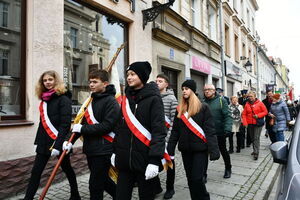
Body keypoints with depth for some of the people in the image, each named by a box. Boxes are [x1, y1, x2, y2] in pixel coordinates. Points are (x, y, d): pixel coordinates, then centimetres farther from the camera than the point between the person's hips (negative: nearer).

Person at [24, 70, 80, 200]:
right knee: (36, 171, 5)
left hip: (58, 142, -6)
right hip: (44, 142, 6)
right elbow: (43, 123, 16)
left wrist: (58, 145, -24)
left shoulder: (63, 99, -12)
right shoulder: (44, 99, 11)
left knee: (66, 169, 11)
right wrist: (37, 141, 13)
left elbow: (65, 124, -19)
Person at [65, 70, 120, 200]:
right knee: (101, 179, 22)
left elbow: (107, 126, -21)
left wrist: (83, 129, -16)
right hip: (90, 148, 8)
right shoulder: (91, 100, 12)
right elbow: (83, 122, 12)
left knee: (95, 185, 0)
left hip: (103, 150, -8)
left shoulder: (111, 101, -12)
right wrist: (71, 141, 2)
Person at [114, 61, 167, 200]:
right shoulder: (126, 99, 9)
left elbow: (159, 131, -15)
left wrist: (154, 160, -20)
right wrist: (115, 151, 13)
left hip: (145, 159, -5)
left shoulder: (153, 99, -9)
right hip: (125, 159, 5)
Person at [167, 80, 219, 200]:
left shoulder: (203, 107, -6)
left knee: (197, 178, -3)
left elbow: (210, 130, -10)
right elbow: (175, 130, 7)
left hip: (200, 149, -4)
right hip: (185, 149, 5)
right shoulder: (180, 109, 7)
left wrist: (213, 150, -17)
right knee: (190, 178, 13)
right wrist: (170, 149, 3)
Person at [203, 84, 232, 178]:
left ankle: (228, 169, 40)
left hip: (219, 132, -2)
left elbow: (227, 115, -11)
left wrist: (227, 128, -23)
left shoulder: (221, 100, -5)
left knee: (223, 151, 17)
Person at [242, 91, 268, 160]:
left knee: (256, 138, -8)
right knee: (252, 138, 14)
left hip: (258, 123, -4)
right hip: (249, 124, 4)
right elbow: (244, 114, 4)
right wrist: (245, 123, -6)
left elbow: (265, 112, -1)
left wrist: (258, 115, -15)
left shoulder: (260, 103, -3)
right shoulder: (247, 104, 4)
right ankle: (255, 150, 31)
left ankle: (256, 153, -6)